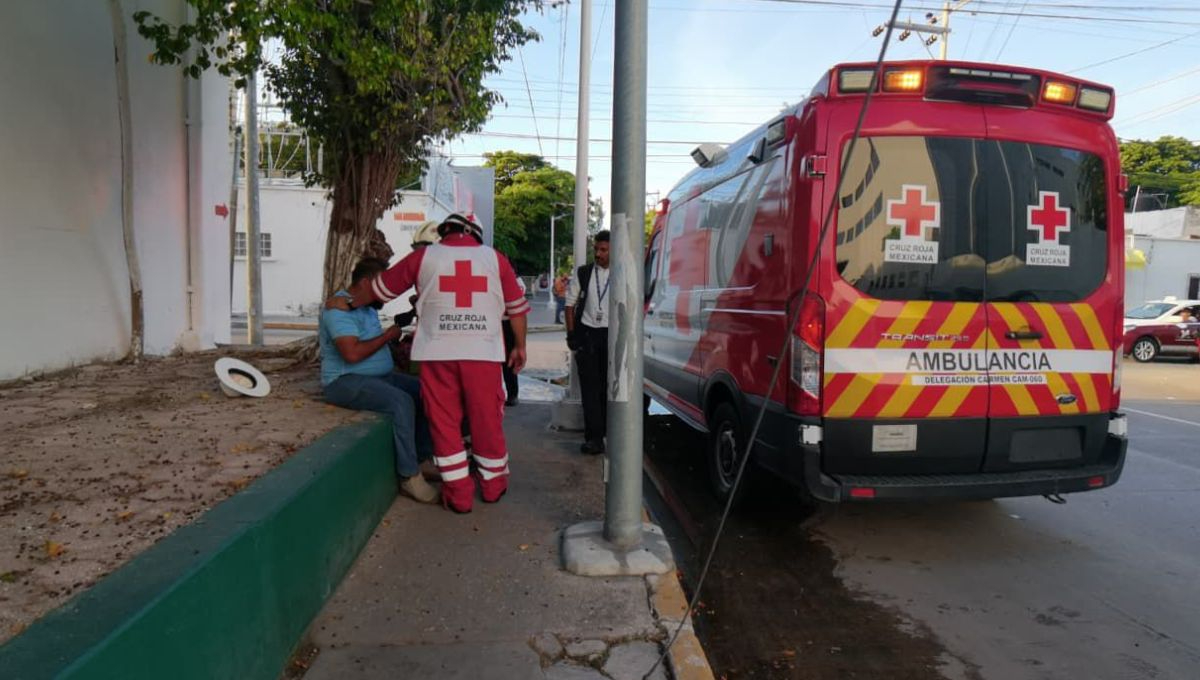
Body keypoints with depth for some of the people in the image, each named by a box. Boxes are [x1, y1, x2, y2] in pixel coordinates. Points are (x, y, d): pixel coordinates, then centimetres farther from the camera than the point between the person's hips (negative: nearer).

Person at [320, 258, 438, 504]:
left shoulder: (368, 307, 15)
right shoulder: (340, 308, -16)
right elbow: (352, 353, -28)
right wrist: (387, 336, -17)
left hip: (379, 376, 10)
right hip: (346, 382, -10)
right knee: (402, 401, -30)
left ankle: (423, 457, 2)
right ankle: (409, 476, -24)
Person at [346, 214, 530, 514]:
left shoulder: (424, 256, 9)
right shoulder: (494, 258, 10)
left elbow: (380, 287, 17)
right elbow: (516, 306, 11)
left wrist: (350, 303, 33)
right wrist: (520, 346, 21)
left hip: (437, 352, 0)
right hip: (483, 352, 1)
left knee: (444, 422, 8)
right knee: (487, 419, 11)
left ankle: (459, 494, 11)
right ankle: (493, 484, 24)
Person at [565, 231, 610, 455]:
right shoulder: (583, 273, 5)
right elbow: (570, 304, 8)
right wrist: (571, 333, 0)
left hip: (611, 335, 0)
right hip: (586, 333, 0)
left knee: (608, 386, 10)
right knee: (590, 387, -3)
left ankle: (608, 431, 25)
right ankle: (594, 437, -4)